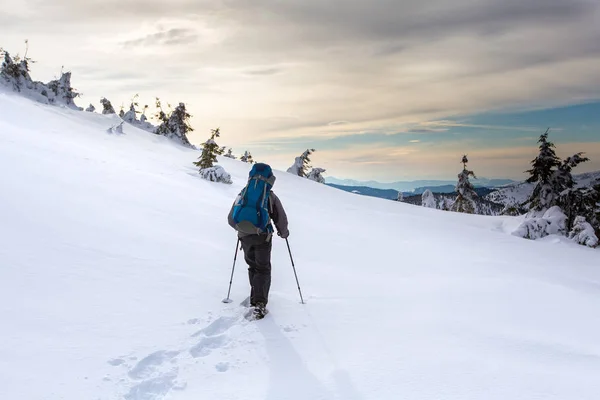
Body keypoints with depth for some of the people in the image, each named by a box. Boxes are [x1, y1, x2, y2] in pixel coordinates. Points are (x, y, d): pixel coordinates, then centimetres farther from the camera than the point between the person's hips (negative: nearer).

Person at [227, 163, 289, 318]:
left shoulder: (242, 194, 5)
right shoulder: (271, 196, -4)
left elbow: (231, 219, 8)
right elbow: (281, 219, -2)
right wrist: (283, 232, 18)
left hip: (245, 237, 3)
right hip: (262, 237, -3)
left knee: (252, 266, 21)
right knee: (263, 269, 4)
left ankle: (256, 297, 25)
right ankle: (259, 302, -10)